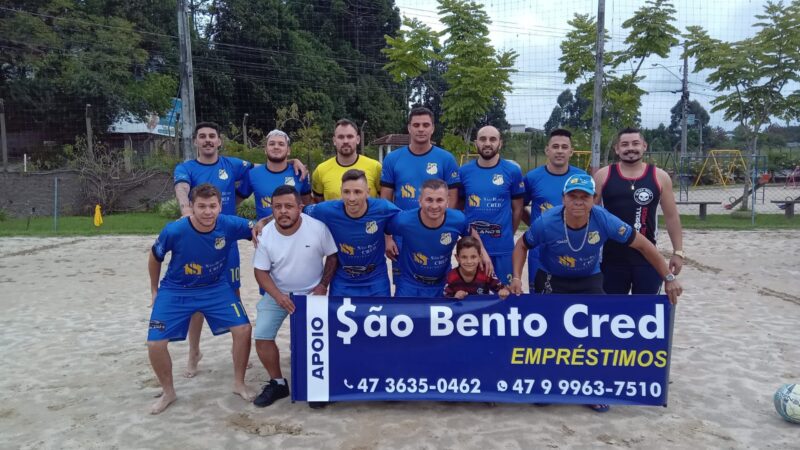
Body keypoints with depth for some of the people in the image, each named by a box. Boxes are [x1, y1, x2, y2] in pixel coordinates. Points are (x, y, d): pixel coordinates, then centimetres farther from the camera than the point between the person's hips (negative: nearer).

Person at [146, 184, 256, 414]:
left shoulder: (230, 225, -22)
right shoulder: (174, 231, -24)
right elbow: (155, 258, -3)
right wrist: (154, 290, 7)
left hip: (216, 287, 1)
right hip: (175, 291, -1)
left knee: (243, 329, -12)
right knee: (155, 344, -9)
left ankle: (239, 383, 13)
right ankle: (168, 392, 20)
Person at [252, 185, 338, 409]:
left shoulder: (318, 227, -20)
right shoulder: (265, 235, -15)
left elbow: (332, 257, -5)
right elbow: (261, 271, -8)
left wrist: (323, 285, -13)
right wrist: (278, 296, -21)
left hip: (312, 292, -1)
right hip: (278, 293, 2)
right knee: (261, 335, -9)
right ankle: (278, 383, 12)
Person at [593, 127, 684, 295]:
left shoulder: (659, 177, 3)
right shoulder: (603, 176, 1)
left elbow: (672, 217, 7)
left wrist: (678, 251, 4)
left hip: (648, 257, 1)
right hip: (612, 256, 0)